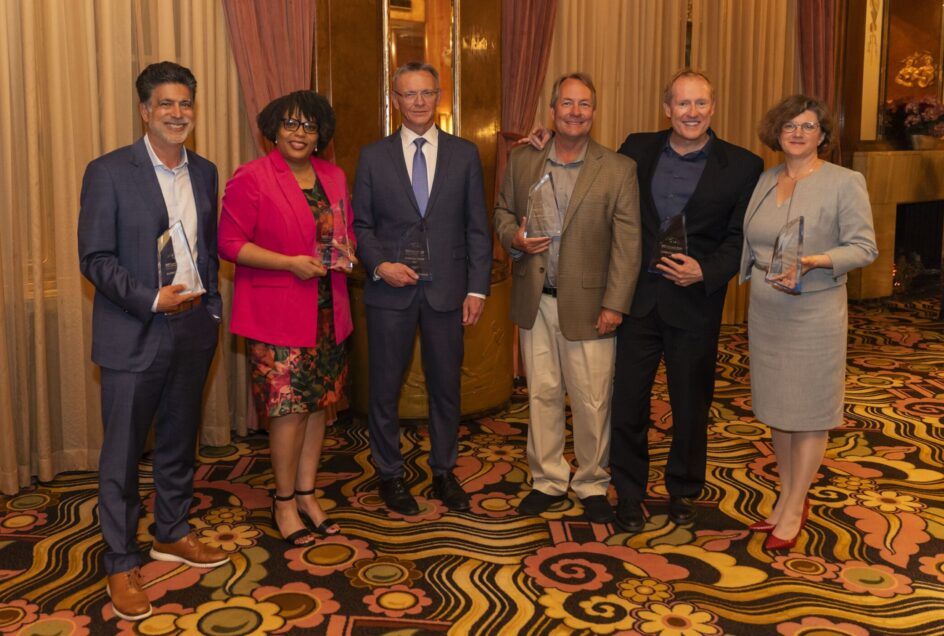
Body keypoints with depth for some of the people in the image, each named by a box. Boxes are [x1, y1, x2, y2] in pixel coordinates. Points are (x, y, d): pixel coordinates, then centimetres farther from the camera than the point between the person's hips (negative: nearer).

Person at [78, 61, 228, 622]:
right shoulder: (109, 172, -9)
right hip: (133, 337, -5)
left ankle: (173, 533, 36)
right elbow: (95, 259, -11)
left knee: (180, 442, 18)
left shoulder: (204, 172, 8)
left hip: (193, 331, 5)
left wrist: (211, 305, 7)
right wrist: (151, 300, -19)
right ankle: (122, 563, 17)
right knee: (123, 453, 4)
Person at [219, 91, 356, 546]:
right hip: (276, 314, -6)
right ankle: (284, 503, 12)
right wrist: (290, 263, -19)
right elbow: (229, 243, -10)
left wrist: (346, 252, -2)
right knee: (289, 406, -5)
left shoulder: (333, 176, 10)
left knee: (320, 403, 10)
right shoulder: (251, 178, -8)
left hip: (326, 312, 6)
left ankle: (306, 494, 24)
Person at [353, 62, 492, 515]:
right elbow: (361, 224, 5)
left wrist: (477, 288, -2)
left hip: (446, 290, 1)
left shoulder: (464, 154, 5)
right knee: (385, 387, 7)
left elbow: (477, 228, 4)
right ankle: (389, 474, 24)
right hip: (390, 290, 0)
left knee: (446, 386, 10)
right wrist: (379, 264, -12)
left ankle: (444, 472, 27)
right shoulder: (373, 156, 4)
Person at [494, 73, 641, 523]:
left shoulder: (619, 169, -3)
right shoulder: (522, 161, 6)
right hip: (535, 301, 3)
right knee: (541, 394, 12)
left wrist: (615, 304, -11)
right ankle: (547, 480, 27)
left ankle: (592, 484, 24)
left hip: (588, 304, -3)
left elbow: (627, 242, -6)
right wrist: (514, 239, -9)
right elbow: (503, 211, 15)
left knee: (592, 401, 5)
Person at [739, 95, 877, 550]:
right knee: (776, 405, 13)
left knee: (809, 411, 3)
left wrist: (815, 262, -24)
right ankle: (789, 498, 28)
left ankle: (792, 512, 13)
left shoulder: (845, 183, -8)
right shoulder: (764, 181, 9)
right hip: (765, 309, 6)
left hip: (814, 312, -6)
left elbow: (864, 247, -11)